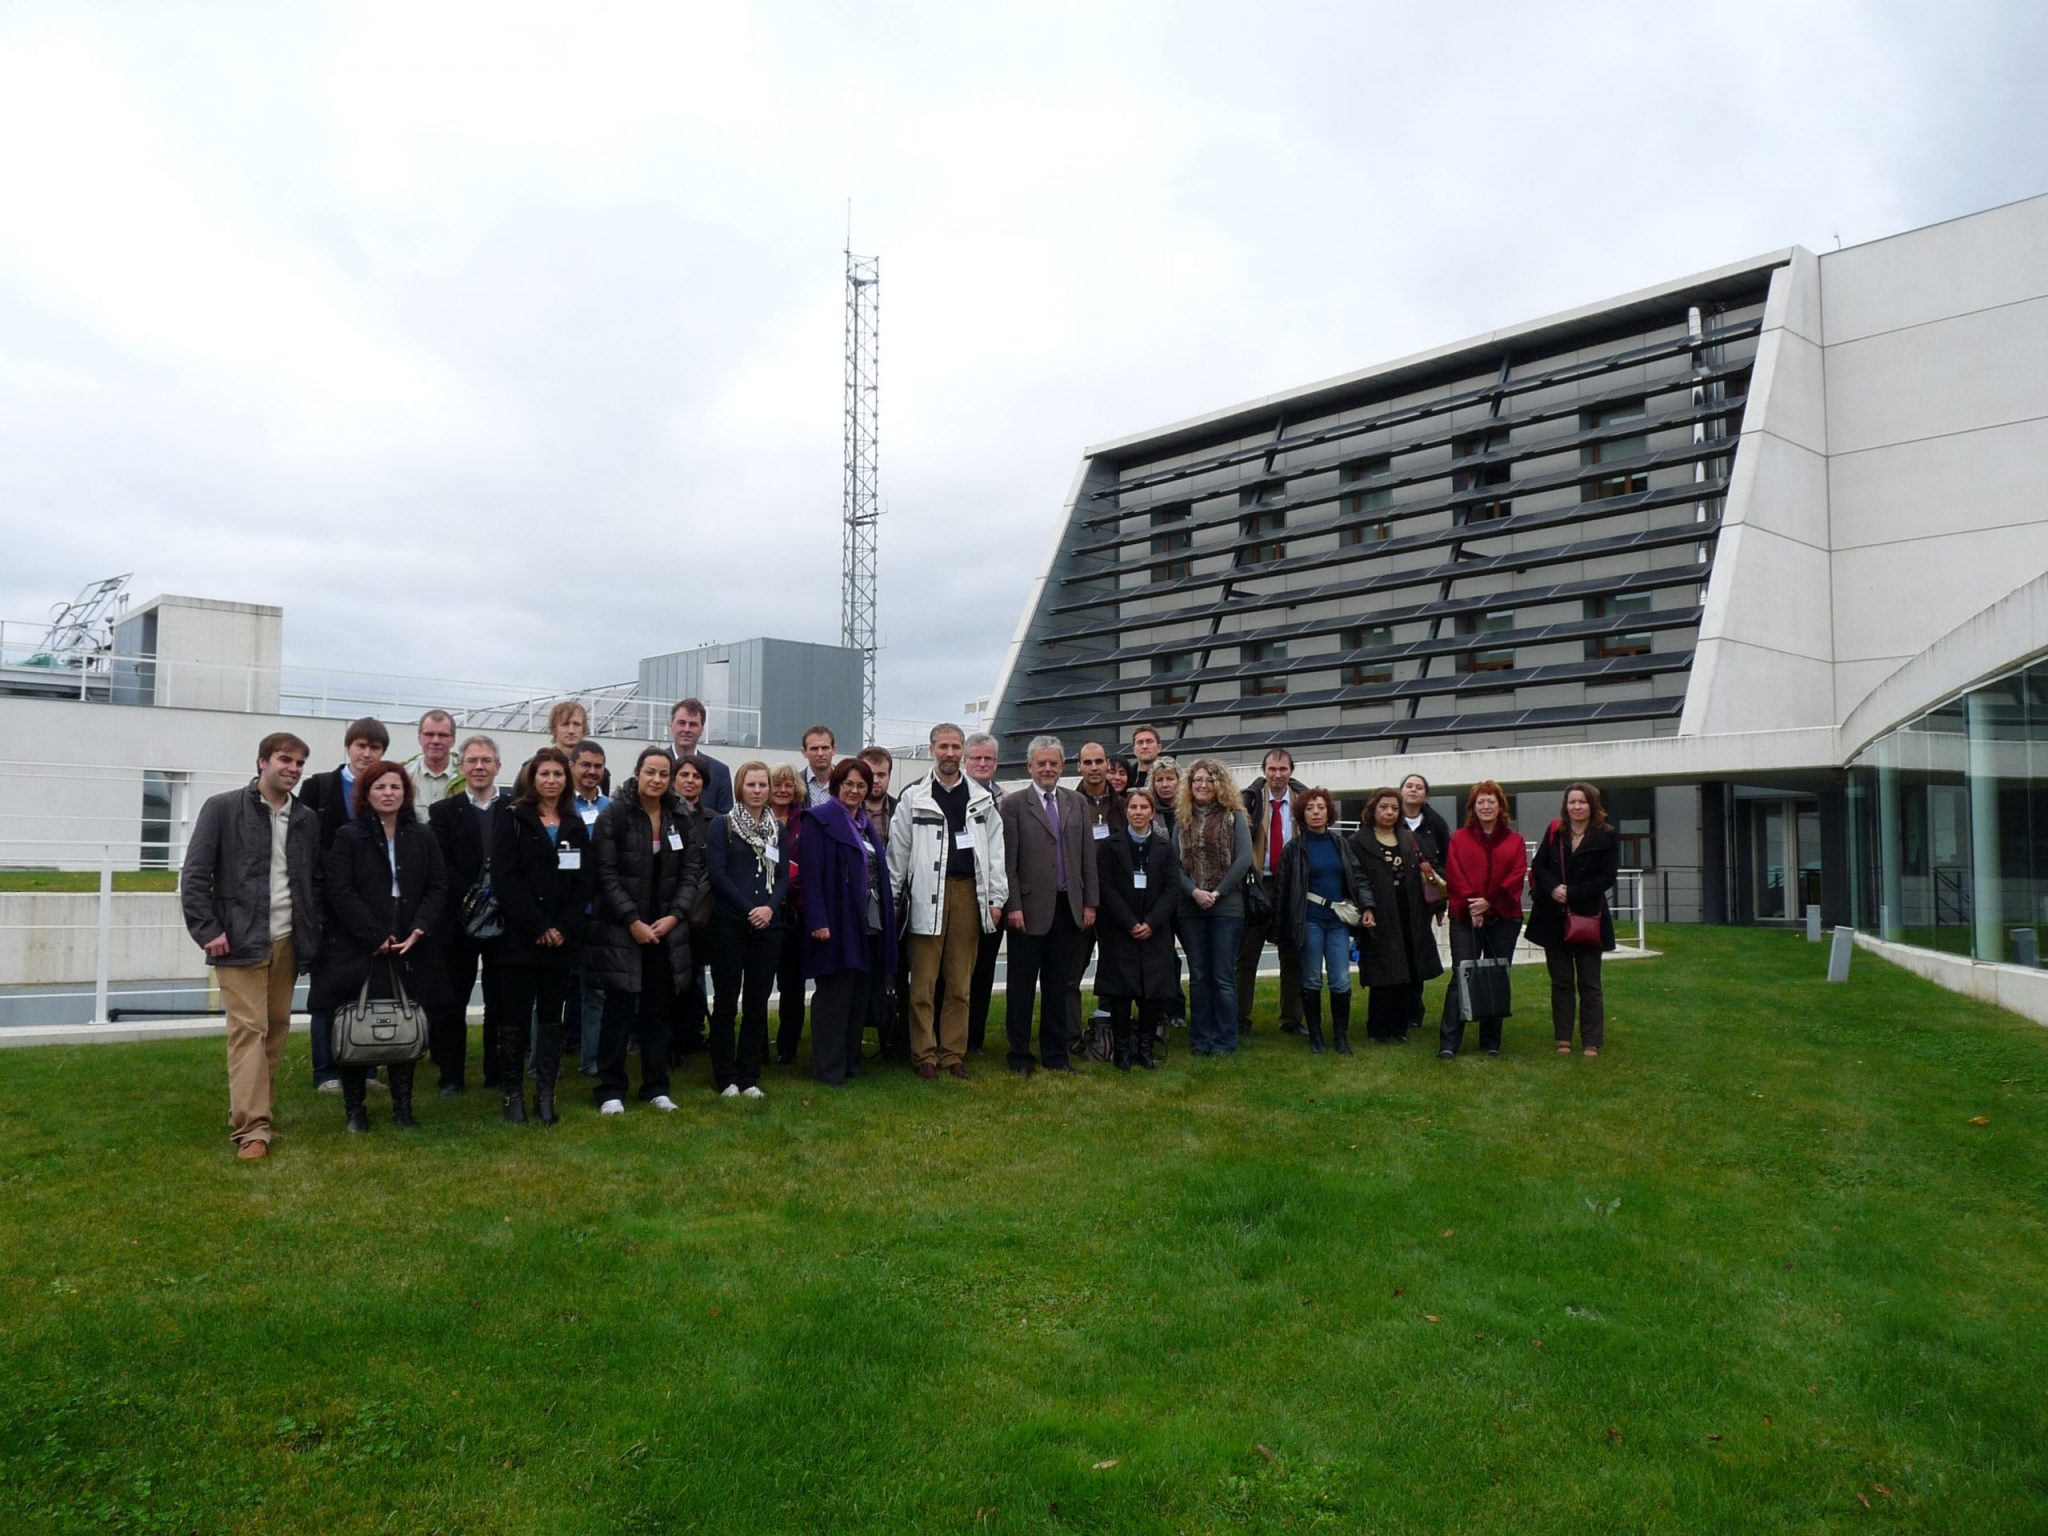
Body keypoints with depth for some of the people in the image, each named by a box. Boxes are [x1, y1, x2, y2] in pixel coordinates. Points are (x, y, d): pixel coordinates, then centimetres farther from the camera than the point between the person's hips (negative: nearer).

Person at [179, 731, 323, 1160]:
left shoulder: (307, 819, 10)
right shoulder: (222, 808, -2)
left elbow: (316, 881, 16)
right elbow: (194, 875, -4)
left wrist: (312, 933, 6)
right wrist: (207, 931, -10)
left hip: (287, 941, 4)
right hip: (240, 940, -4)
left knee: (277, 1029, 7)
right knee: (248, 1029, -8)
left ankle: (259, 1112, 19)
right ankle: (251, 1128, -8)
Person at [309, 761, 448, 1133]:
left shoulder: (423, 838, 10)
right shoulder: (348, 837, 0)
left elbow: (438, 887, 6)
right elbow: (340, 892, -8)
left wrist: (420, 928, -10)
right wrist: (376, 937, -14)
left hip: (410, 951, 3)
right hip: (357, 949, -3)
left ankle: (403, 1105, 14)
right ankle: (355, 1109, 12)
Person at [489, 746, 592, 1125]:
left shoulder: (576, 827, 12)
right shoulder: (511, 817, 0)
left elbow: (585, 882, 6)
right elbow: (504, 877, -10)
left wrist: (564, 927, -8)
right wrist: (538, 927, -14)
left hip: (563, 939, 4)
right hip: (517, 936, -4)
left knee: (551, 1018, 7)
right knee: (514, 1018, 0)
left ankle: (545, 1096, 13)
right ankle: (513, 1095, 10)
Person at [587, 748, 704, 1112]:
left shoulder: (680, 818, 7)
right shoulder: (613, 815, -7)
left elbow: (692, 871, 5)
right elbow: (606, 874, -11)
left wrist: (675, 915, -7)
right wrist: (633, 921, -15)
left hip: (667, 929, 4)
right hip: (621, 929, -4)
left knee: (659, 1010, 9)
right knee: (619, 1010, 0)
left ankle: (656, 1087, 18)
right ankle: (610, 1090, 9)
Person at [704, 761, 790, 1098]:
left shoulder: (778, 828, 12)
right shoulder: (722, 824, 0)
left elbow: (784, 876, 8)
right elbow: (716, 872, -8)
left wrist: (770, 908, -10)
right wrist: (748, 909, -13)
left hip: (768, 925, 4)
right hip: (728, 925, -3)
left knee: (757, 1002, 6)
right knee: (726, 1001, 1)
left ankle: (749, 1077, 14)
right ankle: (726, 1079, 9)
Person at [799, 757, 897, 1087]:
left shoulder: (867, 825, 17)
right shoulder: (819, 821, -6)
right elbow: (810, 873, -13)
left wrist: (887, 915, 11)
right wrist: (817, 920, -20)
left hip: (868, 923, 7)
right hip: (837, 922, -7)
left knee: (859, 995, 11)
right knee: (833, 996, -2)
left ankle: (851, 1062, 20)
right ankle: (828, 1069, 5)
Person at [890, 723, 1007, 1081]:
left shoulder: (983, 800, 11)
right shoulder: (913, 797, 3)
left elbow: (995, 851, 10)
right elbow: (898, 851, 2)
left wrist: (996, 898, 4)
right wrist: (893, 899, -2)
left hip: (968, 892, 3)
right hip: (927, 894, -2)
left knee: (960, 983, 7)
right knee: (923, 982, -1)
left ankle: (953, 1053, 14)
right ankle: (925, 1054, 7)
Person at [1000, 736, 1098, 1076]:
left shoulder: (1076, 803, 11)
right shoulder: (1013, 804, -3)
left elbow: (1088, 856, 10)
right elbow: (1007, 862, -7)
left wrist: (1089, 903, 5)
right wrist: (1013, 906, -12)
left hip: (1068, 907, 4)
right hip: (1030, 908, -4)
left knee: (1057, 987, 11)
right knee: (1022, 987, 5)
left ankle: (1055, 1055, 20)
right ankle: (1020, 1057, 14)